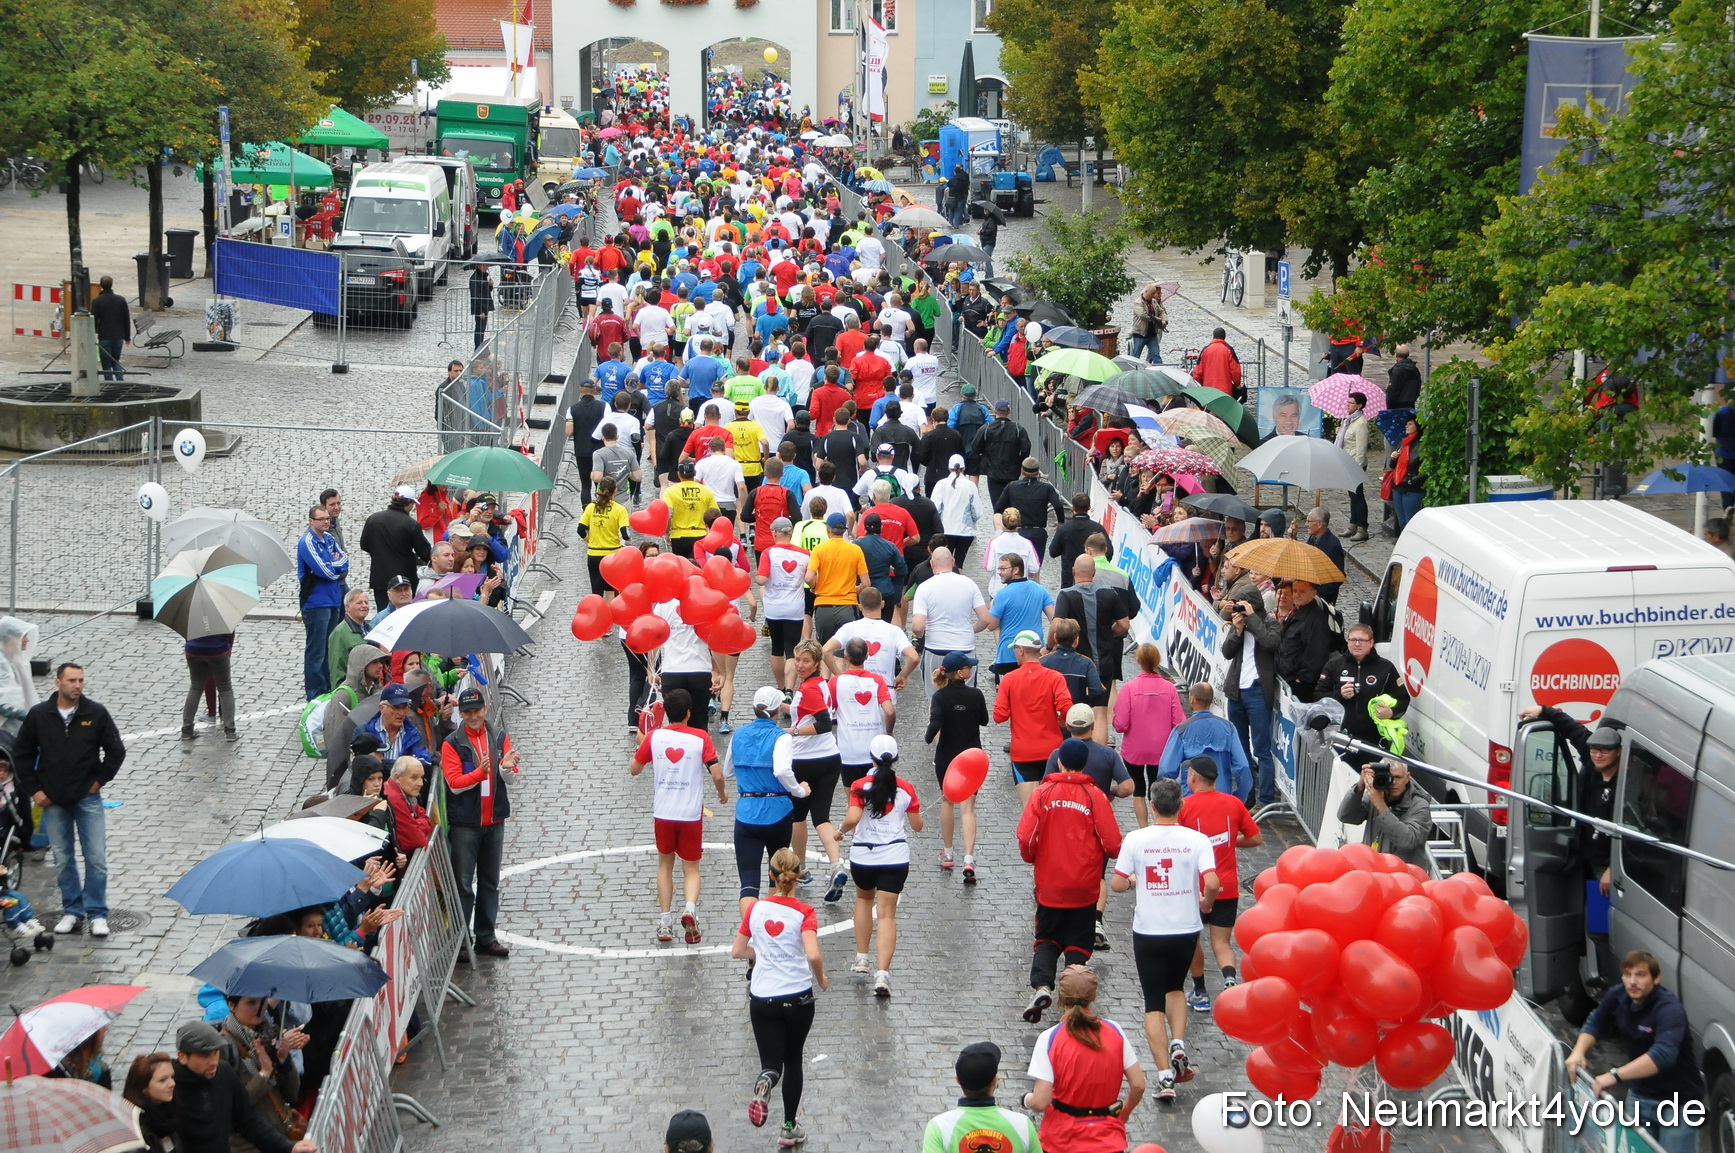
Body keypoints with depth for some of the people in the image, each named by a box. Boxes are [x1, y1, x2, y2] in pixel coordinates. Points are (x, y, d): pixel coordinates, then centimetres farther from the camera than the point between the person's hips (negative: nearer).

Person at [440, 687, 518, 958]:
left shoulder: (499, 738, 5)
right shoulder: (452, 744, -6)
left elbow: (508, 779, -2)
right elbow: (454, 783, -13)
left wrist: (507, 766, -25)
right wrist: (480, 772, -29)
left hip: (494, 821, 4)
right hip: (464, 823, -4)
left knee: (490, 882, 11)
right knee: (463, 883, -2)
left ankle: (486, 937, 18)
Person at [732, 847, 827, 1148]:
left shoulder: (755, 909, -1)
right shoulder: (803, 912, -11)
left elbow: (736, 951, 6)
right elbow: (813, 955, -24)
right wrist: (821, 980, -5)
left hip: (762, 999, 1)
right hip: (798, 997, -1)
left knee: (772, 1063, 6)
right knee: (793, 1060, 18)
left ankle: (765, 1082, -30)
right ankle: (789, 1128, 21)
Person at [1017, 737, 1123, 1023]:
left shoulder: (1042, 793, -5)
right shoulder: (1094, 796, -8)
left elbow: (1025, 839, -10)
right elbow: (1112, 843, -11)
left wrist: (1031, 857, 11)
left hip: (1049, 885, 1)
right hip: (1084, 888, -1)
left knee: (1047, 941, 15)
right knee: (1077, 945, 13)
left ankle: (1041, 985, -8)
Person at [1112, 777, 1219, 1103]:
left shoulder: (1136, 840, -9)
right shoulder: (1196, 840, -8)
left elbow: (1117, 884, -8)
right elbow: (1212, 882, -17)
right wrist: (1206, 902, 4)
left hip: (1148, 932, -1)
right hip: (1186, 930, 1)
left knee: (1154, 1003, 6)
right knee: (1175, 988, 27)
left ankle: (1165, 1076, -3)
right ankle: (1178, 1045, 5)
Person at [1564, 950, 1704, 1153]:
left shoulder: (1669, 1009, -28)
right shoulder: (1618, 996, -7)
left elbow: (1663, 1054, -43)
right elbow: (1595, 1023, 8)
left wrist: (1615, 1075, -49)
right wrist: (1579, 1051, -13)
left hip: (1678, 1101, -6)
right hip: (1640, 1095, 6)